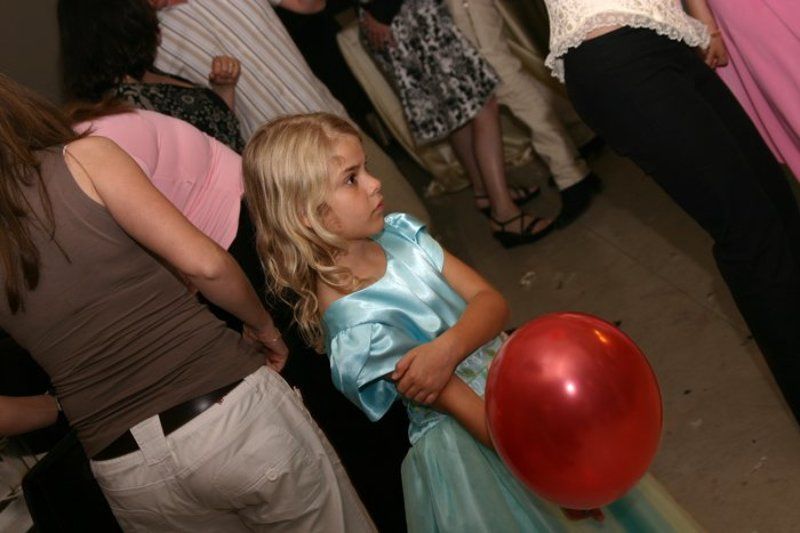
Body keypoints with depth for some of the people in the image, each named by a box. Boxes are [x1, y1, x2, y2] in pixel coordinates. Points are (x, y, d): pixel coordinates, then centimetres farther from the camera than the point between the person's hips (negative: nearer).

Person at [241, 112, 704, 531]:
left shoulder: (399, 233, -4)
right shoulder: (356, 324, -25)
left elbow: (493, 302, -7)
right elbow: (473, 413, -24)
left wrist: (448, 348, -27)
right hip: (472, 446, -6)